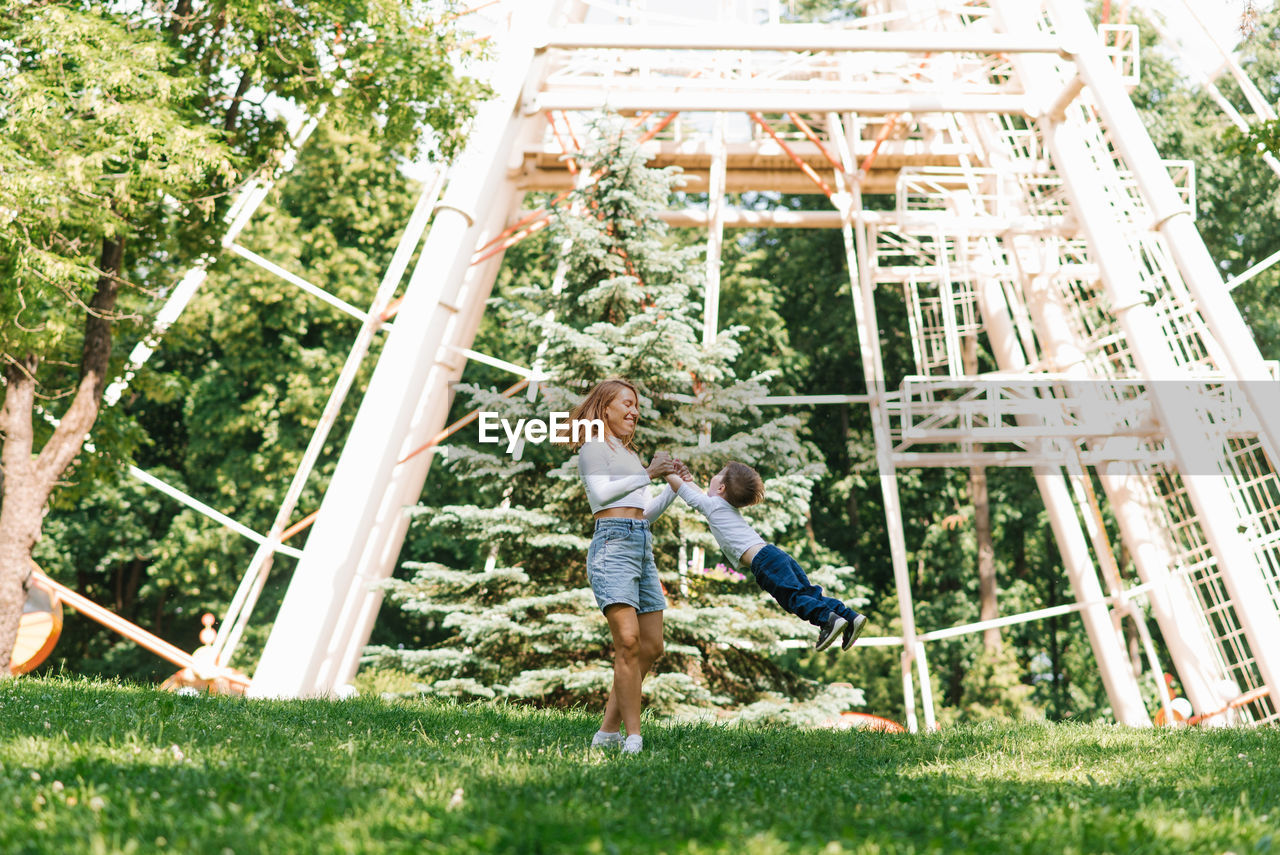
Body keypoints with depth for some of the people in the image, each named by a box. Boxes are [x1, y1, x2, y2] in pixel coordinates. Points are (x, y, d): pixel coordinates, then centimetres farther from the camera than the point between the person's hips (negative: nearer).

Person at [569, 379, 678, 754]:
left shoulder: (629, 453, 29)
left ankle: (608, 731, 8)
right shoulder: (594, 445, 6)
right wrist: (647, 474, -7)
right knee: (628, 641, -18)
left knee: (651, 647, 2)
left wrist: (673, 488, 15)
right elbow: (601, 492, -10)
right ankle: (633, 737, -17)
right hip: (613, 543, -8)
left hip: (643, 546, 9)